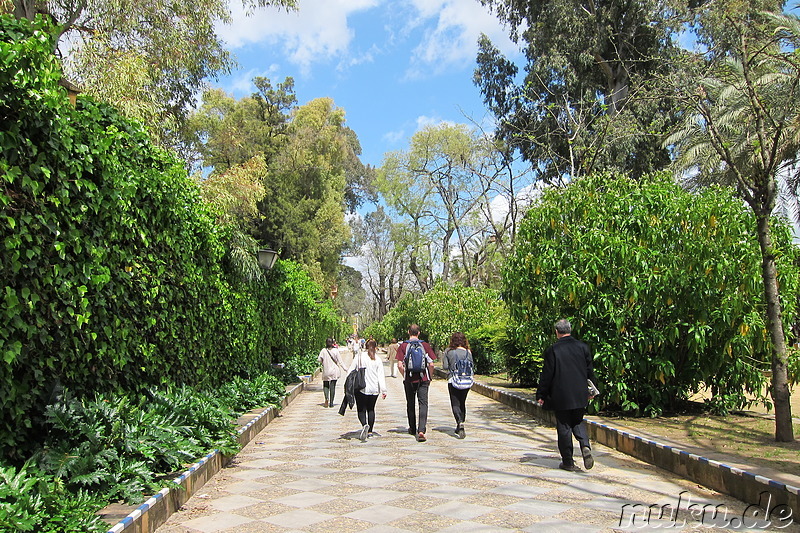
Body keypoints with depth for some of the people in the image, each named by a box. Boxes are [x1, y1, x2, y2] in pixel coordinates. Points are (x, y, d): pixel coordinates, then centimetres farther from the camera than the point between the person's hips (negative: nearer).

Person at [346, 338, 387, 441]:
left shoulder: (359, 357, -1)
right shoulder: (378, 360, 1)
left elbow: (350, 371, -1)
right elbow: (381, 376, -3)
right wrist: (383, 390, -1)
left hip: (361, 389, -2)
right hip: (374, 389, 2)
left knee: (361, 410, 3)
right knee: (371, 409, 17)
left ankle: (364, 425, -24)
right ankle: (370, 431, 19)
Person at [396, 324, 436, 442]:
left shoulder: (403, 346, -2)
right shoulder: (425, 345, -1)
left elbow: (400, 365, -8)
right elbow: (431, 364, -3)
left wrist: (404, 376, 9)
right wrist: (429, 377, 11)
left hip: (409, 379, 1)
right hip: (423, 379, 0)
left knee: (410, 404, 15)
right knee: (423, 404, -1)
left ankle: (412, 429, 28)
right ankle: (421, 430, -16)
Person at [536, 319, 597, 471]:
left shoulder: (552, 350, -11)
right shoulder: (583, 347, 1)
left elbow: (546, 375, -9)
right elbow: (590, 371, 9)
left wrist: (540, 395, 0)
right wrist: (591, 390, 22)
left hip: (560, 397, -4)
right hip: (580, 396, 4)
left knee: (564, 428, 5)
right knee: (578, 422, 19)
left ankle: (568, 462, 11)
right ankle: (585, 446, -5)